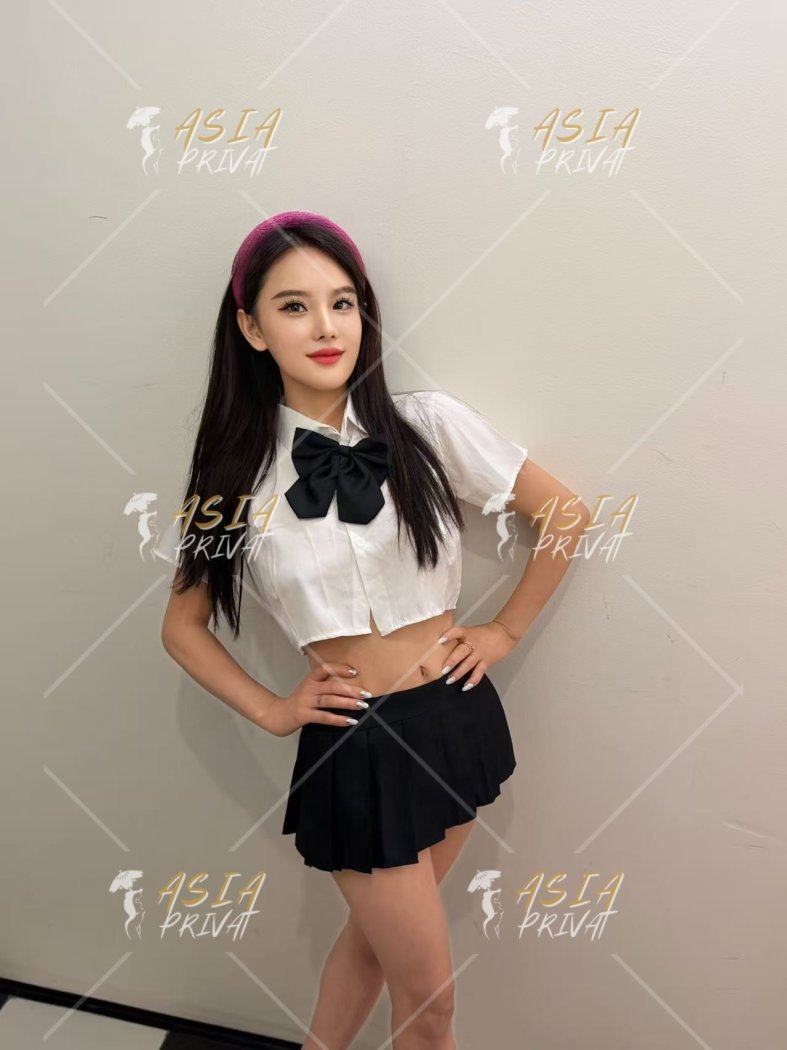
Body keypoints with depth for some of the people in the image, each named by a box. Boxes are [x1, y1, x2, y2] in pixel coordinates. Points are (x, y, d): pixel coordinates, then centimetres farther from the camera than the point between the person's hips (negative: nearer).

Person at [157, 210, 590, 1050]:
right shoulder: (238, 471, -7)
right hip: (354, 741, -2)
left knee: (377, 933, 24)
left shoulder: (429, 425, -9)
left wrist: (505, 630, 1)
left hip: (458, 717, 2)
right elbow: (182, 626, 6)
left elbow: (565, 514, 1)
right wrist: (271, 712, -2)